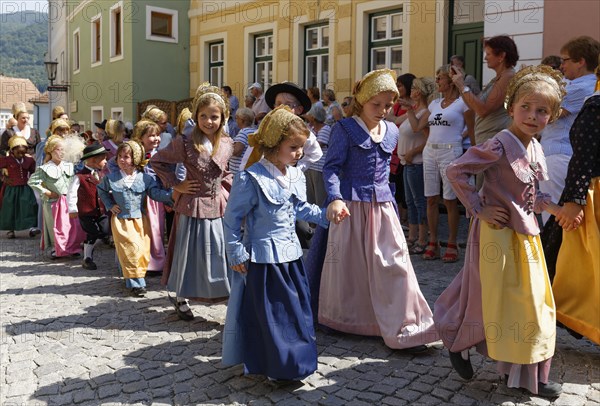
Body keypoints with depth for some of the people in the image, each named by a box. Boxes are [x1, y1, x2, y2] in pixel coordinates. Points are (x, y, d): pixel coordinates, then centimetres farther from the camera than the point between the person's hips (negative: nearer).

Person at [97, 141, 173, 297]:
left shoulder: (145, 178, -5)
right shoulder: (111, 178, -1)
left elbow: (156, 193, -7)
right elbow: (101, 190, 18)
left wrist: (172, 194, -23)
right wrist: (110, 205, 7)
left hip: (141, 220, 1)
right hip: (121, 220, -1)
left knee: (143, 252, 4)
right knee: (130, 251, -8)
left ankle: (138, 277, 24)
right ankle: (135, 283, 1)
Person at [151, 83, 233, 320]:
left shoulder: (227, 144, 2)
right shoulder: (185, 142, -11)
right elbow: (157, 161, -2)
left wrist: (228, 188, 4)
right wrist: (176, 185, -6)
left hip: (219, 207, 3)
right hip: (193, 206, -3)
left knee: (224, 254, 5)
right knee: (190, 254, 9)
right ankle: (181, 298, 30)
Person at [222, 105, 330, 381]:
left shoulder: (296, 176, 4)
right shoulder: (251, 179, -20)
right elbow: (232, 219, -14)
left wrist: (325, 215, 7)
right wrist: (236, 254, -13)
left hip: (291, 254, 8)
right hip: (263, 257, -8)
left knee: (296, 307, 18)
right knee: (270, 314, 4)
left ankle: (297, 357, 36)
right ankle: (279, 367, 19)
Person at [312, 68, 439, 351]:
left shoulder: (392, 131, 10)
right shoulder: (345, 129, -7)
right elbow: (332, 166, -13)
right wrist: (335, 198, -26)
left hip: (382, 207, 5)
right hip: (352, 206, -4)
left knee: (394, 264, 0)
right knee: (348, 265, 8)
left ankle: (402, 329, 9)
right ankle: (343, 321, 29)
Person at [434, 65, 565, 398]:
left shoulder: (535, 149, 7)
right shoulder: (499, 146, -18)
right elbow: (455, 171, -20)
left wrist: (553, 207, 2)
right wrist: (479, 210, -19)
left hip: (526, 233, 8)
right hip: (498, 233, -8)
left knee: (534, 304, 12)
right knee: (494, 300, 3)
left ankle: (527, 374, 27)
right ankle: (458, 344, 30)